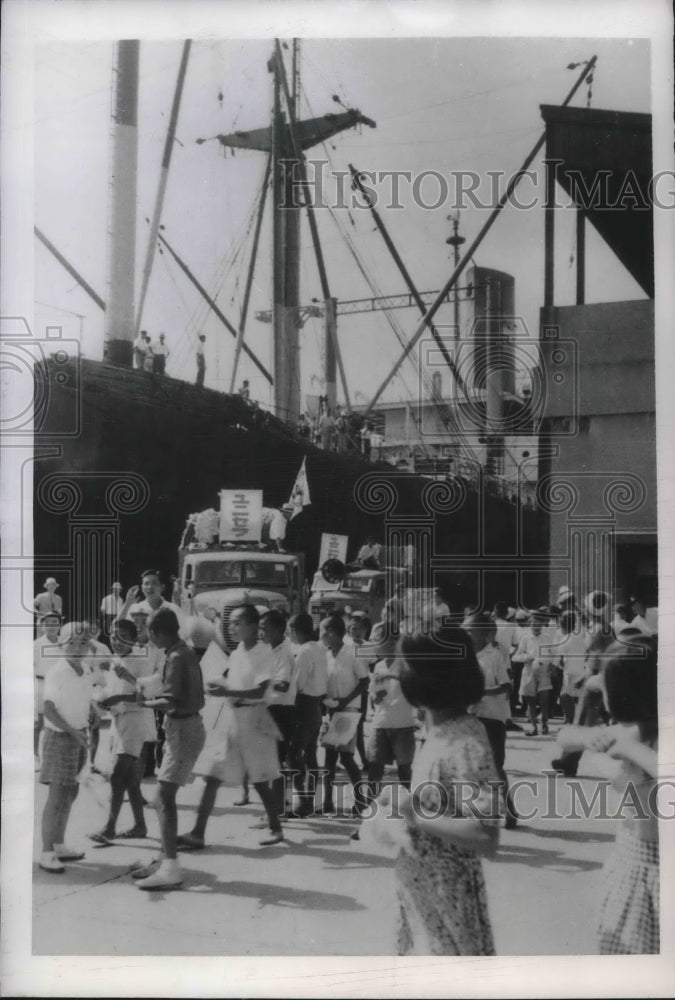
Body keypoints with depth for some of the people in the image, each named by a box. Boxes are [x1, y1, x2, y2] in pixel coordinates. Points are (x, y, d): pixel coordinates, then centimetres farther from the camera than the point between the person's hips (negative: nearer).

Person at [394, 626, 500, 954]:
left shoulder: (465, 745, -24)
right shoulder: (441, 732, 1)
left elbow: (485, 837, -29)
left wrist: (415, 816, -24)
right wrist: (403, 802, 1)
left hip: (446, 893, -8)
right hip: (421, 888, 8)